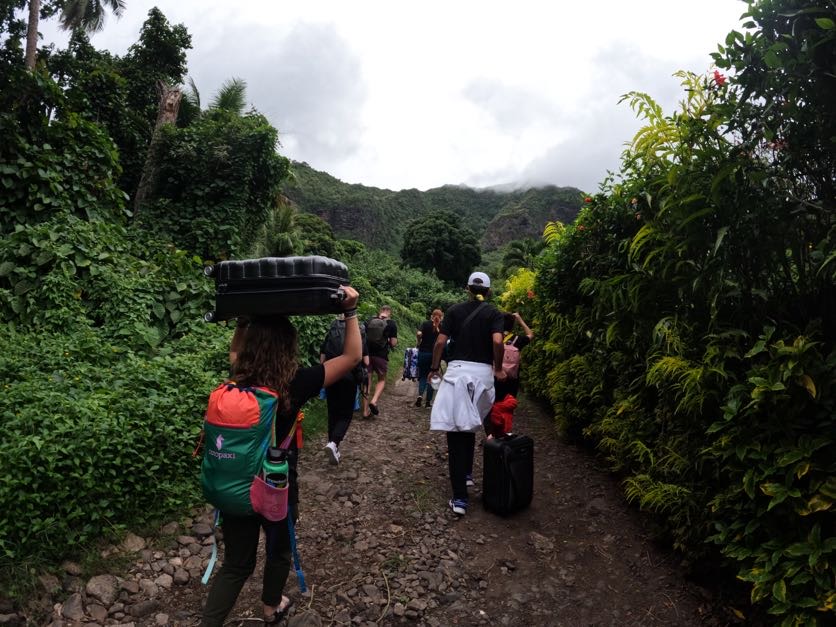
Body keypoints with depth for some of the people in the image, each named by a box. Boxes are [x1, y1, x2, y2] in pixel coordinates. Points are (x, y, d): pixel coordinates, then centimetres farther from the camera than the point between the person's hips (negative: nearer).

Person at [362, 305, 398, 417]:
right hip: (381, 356, -3)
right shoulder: (391, 324, -4)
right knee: (381, 379, 17)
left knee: (367, 381, 8)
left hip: (367, 354, 3)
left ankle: (366, 411, 8)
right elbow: (393, 343, -7)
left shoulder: (369, 321, 6)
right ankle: (374, 401, -7)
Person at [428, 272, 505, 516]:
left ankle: (459, 498, -5)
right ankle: (466, 473, 36)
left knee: (456, 430, -3)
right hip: (482, 372, 1)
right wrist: (498, 368, 2)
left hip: (457, 370, -1)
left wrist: (434, 367, 13)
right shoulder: (494, 313, 4)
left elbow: (440, 342, 1)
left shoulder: (455, 310, 7)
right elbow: (497, 341, -12)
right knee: (470, 426, 23)